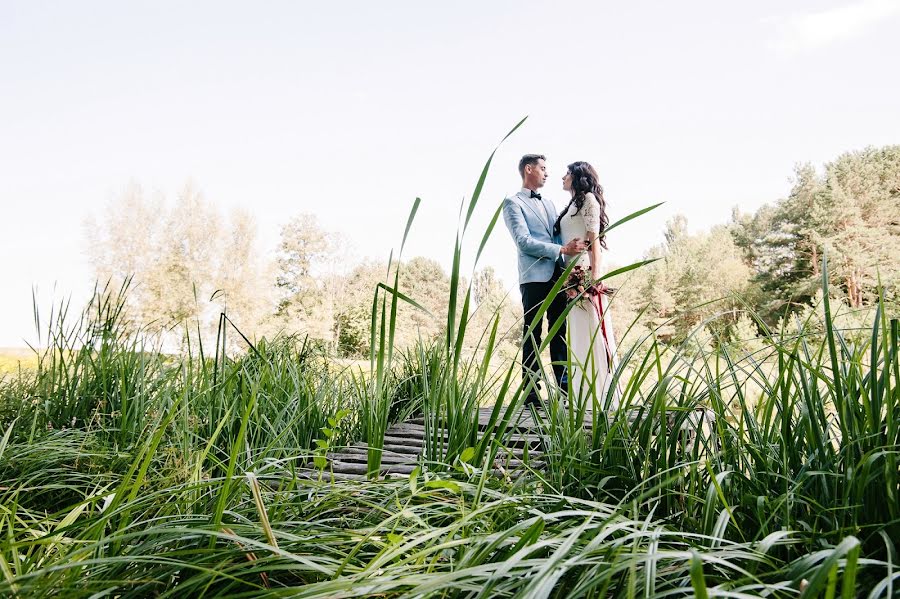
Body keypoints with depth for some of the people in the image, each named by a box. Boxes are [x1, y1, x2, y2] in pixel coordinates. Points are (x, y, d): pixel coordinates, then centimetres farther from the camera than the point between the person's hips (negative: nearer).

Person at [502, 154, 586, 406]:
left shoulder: (549, 204, 24)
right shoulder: (513, 203, 1)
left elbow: (559, 236, 19)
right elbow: (524, 241, -10)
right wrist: (562, 249, -16)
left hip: (557, 276, 7)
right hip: (535, 277, -6)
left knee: (560, 334, 6)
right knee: (533, 336, -4)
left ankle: (564, 386, 11)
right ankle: (531, 392, -1)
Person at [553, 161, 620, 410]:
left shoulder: (588, 198, 0)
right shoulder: (572, 205, 25)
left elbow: (594, 240, -10)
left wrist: (594, 276, -18)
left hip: (584, 272, -9)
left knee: (590, 333, -9)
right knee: (577, 335, 6)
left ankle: (601, 397, -7)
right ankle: (582, 394, 9)